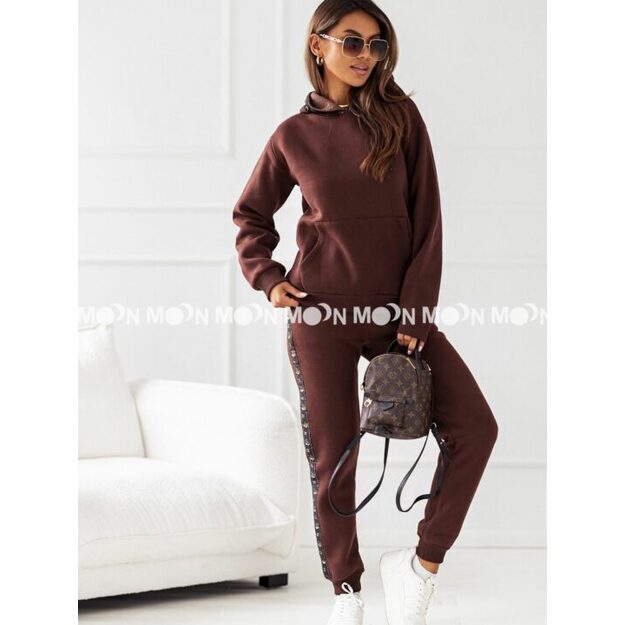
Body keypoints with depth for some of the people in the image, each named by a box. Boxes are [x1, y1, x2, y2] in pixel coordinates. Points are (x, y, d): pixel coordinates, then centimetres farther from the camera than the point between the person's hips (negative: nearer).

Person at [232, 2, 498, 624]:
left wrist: (415, 315, -8)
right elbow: (250, 217, 17)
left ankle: (424, 562, 0)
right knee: (333, 455, 2)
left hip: (397, 310, 1)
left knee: (475, 427, -13)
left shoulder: (400, 117, 2)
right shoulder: (293, 135, 2)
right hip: (322, 313, -1)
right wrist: (267, 277, 0)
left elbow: (426, 223, -1)